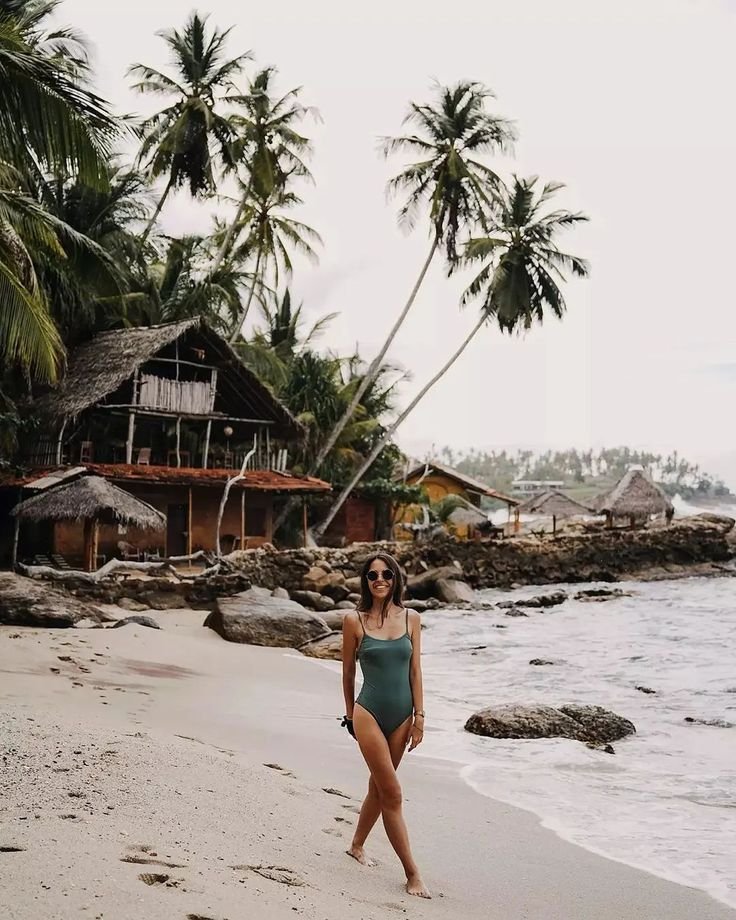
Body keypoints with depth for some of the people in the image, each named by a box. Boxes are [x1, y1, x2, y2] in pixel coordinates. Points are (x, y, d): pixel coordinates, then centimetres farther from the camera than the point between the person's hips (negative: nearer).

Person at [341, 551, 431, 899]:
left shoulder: (410, 619, 1)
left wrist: (419, 716, 1)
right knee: (392, 793, -4)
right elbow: (348, 673, 4)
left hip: (401, 714, 4)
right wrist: (351, 714, 11)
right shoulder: (354, 621, -6)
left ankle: (357, 845, 39)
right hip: (370, 713, -4)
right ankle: (412, 874, 2)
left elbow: (415, 670, 4)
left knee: (378, 787, 16)